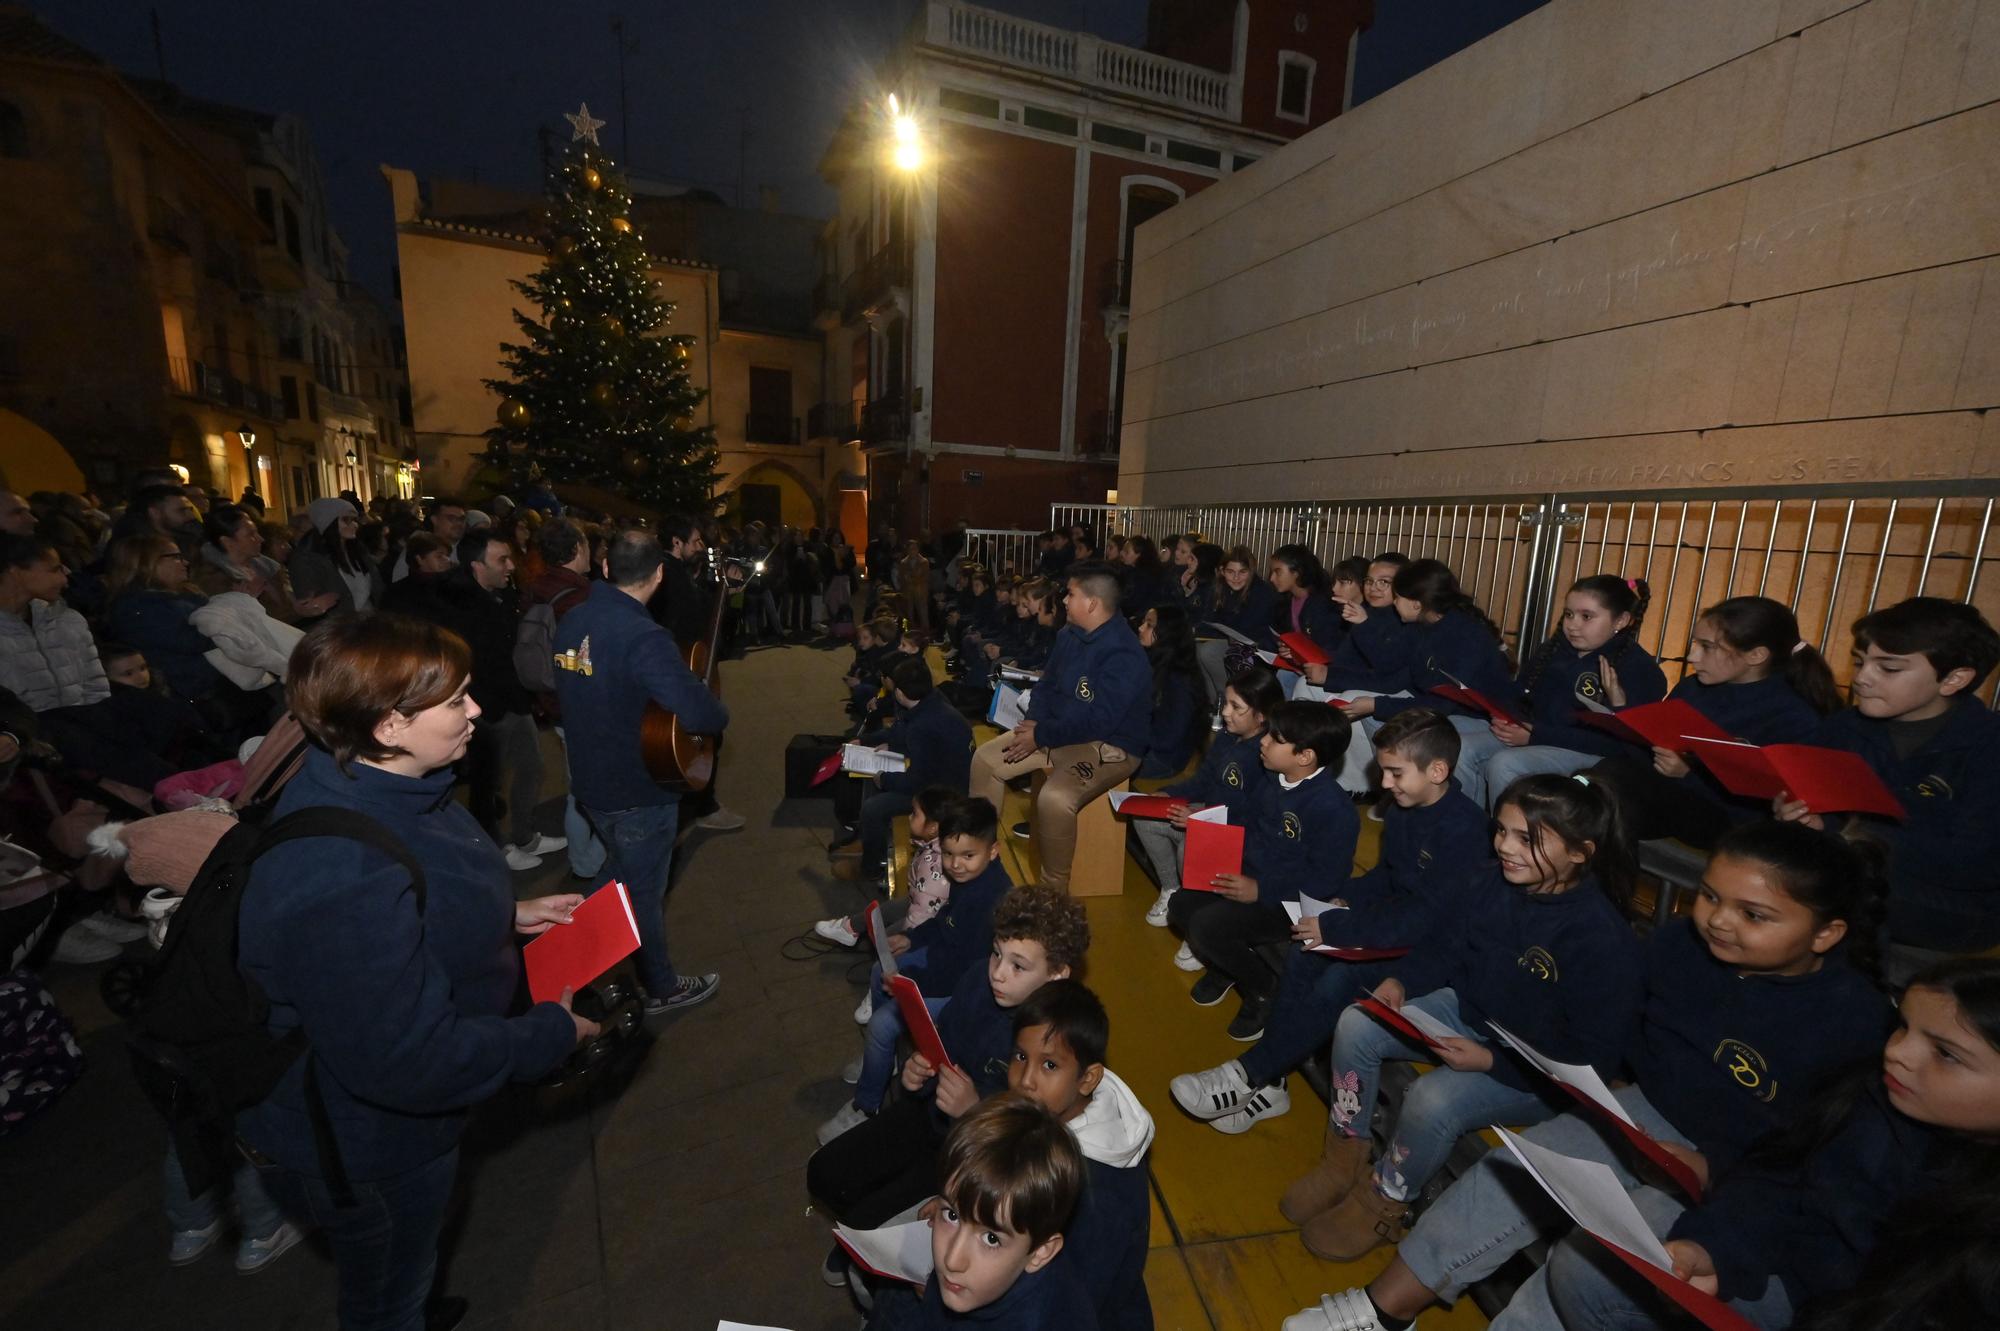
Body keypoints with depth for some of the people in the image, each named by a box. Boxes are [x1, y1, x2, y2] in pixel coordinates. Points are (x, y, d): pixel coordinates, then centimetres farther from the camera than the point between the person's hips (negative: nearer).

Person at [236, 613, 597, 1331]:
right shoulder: (343, 881, -43)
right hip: (361, 1149, -8)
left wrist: (507, 914, -1)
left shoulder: (371, 787, -13)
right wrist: (553, 1031, -24)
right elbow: (410, 1060, -35)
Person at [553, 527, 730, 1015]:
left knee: (623, 880, 30)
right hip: (639, 792, -8)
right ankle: (661, 988, 33)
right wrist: (720, 710, -17)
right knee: (644, 894, 11)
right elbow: (700, 715, -38)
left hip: (591, 781, 8)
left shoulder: (571, 621, -2)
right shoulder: (643, 638, -29)